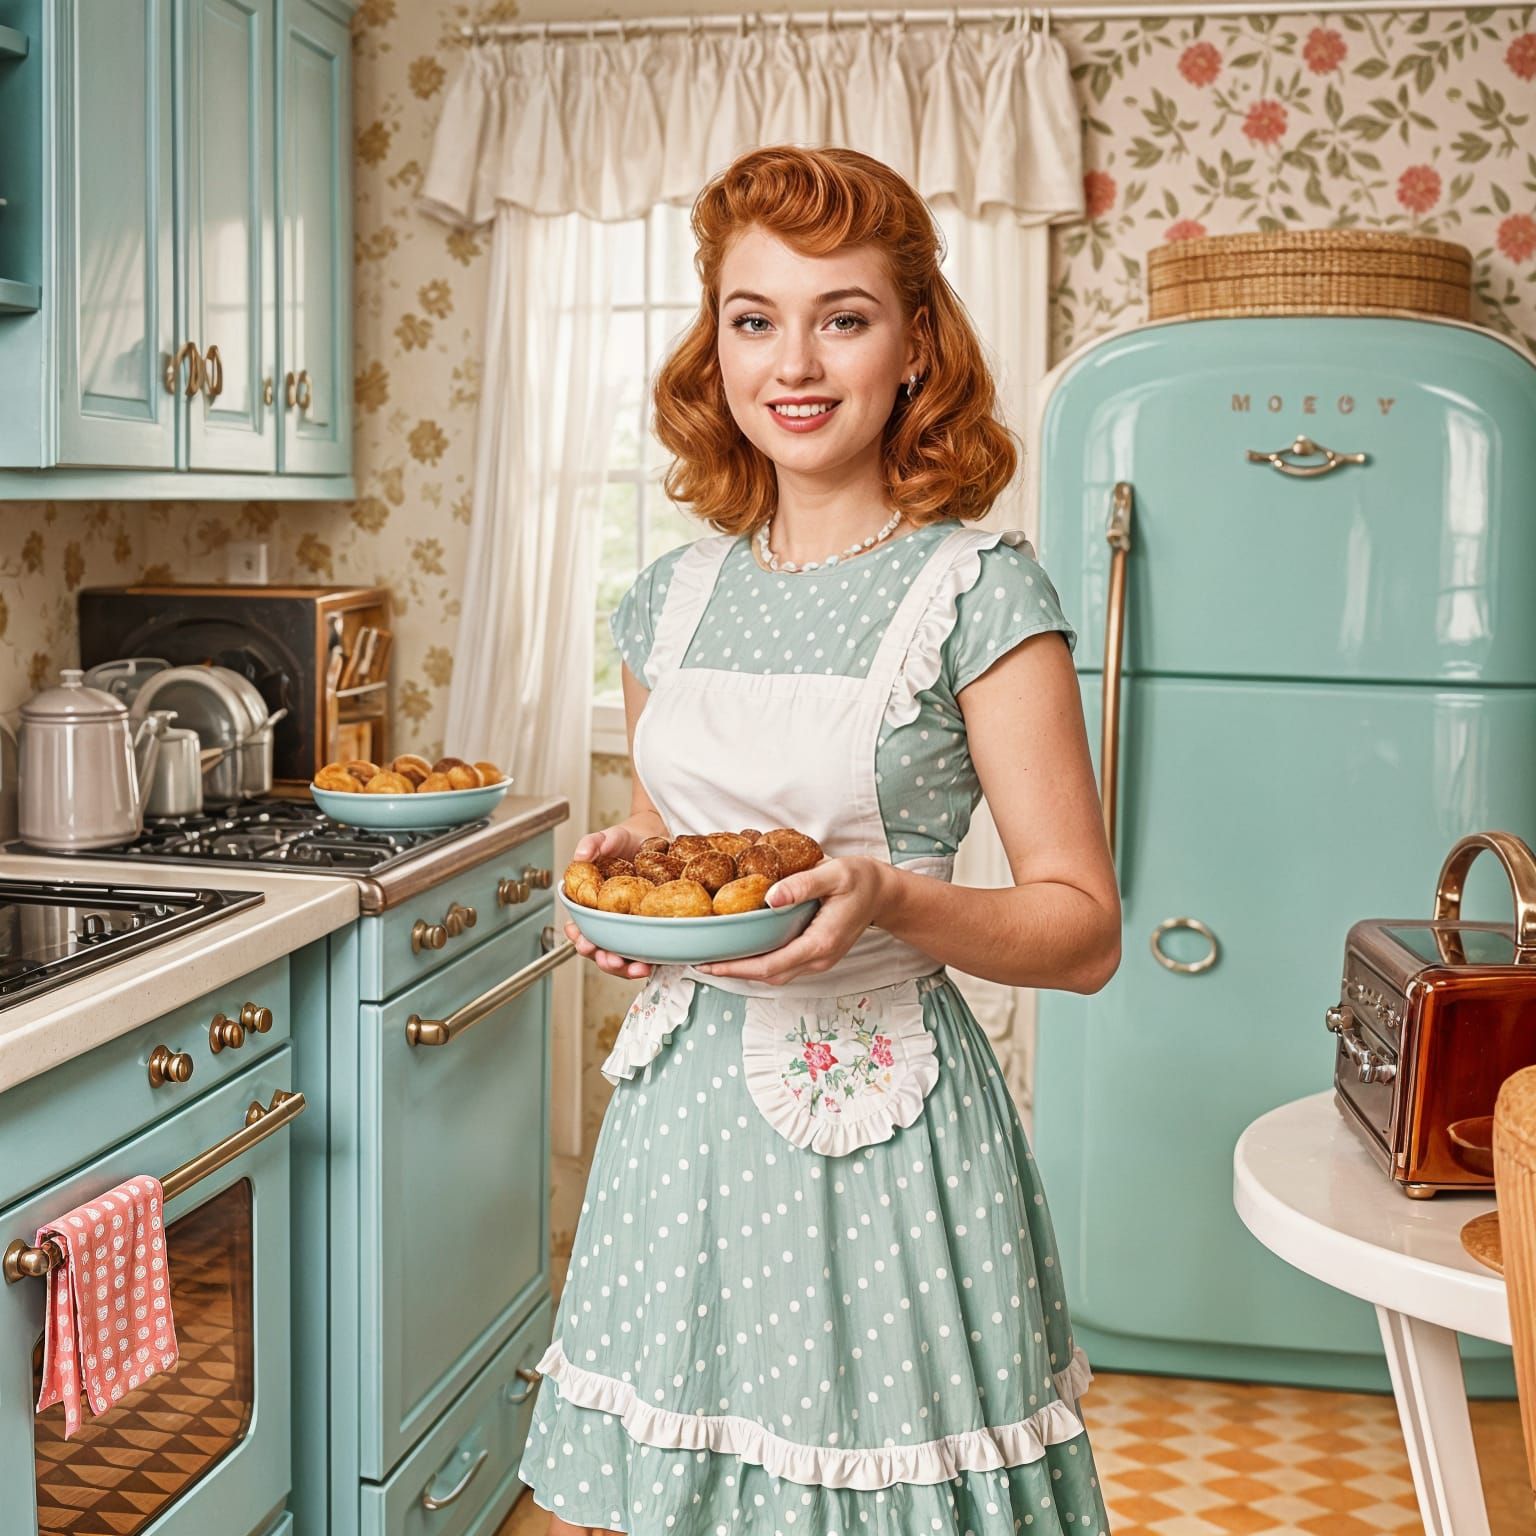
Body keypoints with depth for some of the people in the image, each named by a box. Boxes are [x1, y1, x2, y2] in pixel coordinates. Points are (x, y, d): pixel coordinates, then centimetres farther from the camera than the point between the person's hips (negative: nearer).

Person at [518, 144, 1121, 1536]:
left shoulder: (980, 593, -10)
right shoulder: (672, 600, 6)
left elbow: (1083, 932, -9)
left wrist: (887, 897, -25)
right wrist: (619, 873, -2)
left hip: (876, 1121, -4)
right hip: (681, 1108, 5)